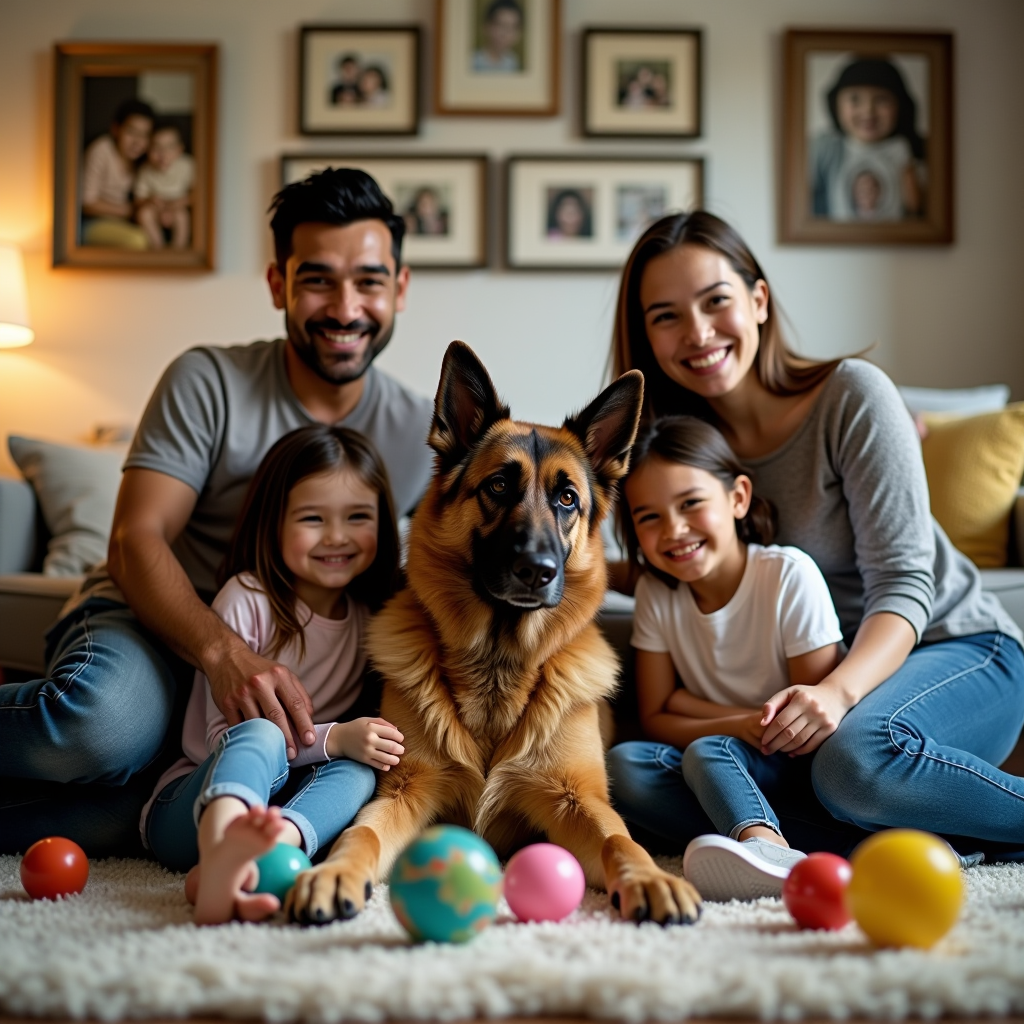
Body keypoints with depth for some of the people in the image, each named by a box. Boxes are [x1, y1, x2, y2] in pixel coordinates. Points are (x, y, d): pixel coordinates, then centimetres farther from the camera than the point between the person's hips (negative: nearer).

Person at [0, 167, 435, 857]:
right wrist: (222, 651, -33)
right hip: (149, 621, -2)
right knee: (108, 722, -39)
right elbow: (136, 541, -14)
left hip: (279, 670, 2)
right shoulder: (209, 383, -6)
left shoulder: (423, 433, 3)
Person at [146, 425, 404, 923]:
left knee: (358, 773, -25)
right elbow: (223, 733, -13)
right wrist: (333, 739, -25)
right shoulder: (248, 598, -7)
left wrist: (367, 743, -7)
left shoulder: (371, 616, 9)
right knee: (260, 734, -33)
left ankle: (254, 859, -52)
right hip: (193, 802, -4)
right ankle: (222, 853, -65)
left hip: (284, 805, 4)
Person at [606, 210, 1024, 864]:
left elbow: (902, 585, -18)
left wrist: (839, 690, -36)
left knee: (854, 756, -40)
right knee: (630, 772, -21)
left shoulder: (851, 394, -12)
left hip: (957, 649, -5)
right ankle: (935, 833, -23)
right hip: (806, 683, 5)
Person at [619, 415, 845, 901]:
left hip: (796, 765, -3)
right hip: (724, 760, 3)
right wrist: (739, 725, -20)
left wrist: (693, 707, -14)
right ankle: (767, 843, -48)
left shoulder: (789, 574, -15)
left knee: (706, 751, -30)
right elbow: (655, 720, -1)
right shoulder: (655, 593, -2)